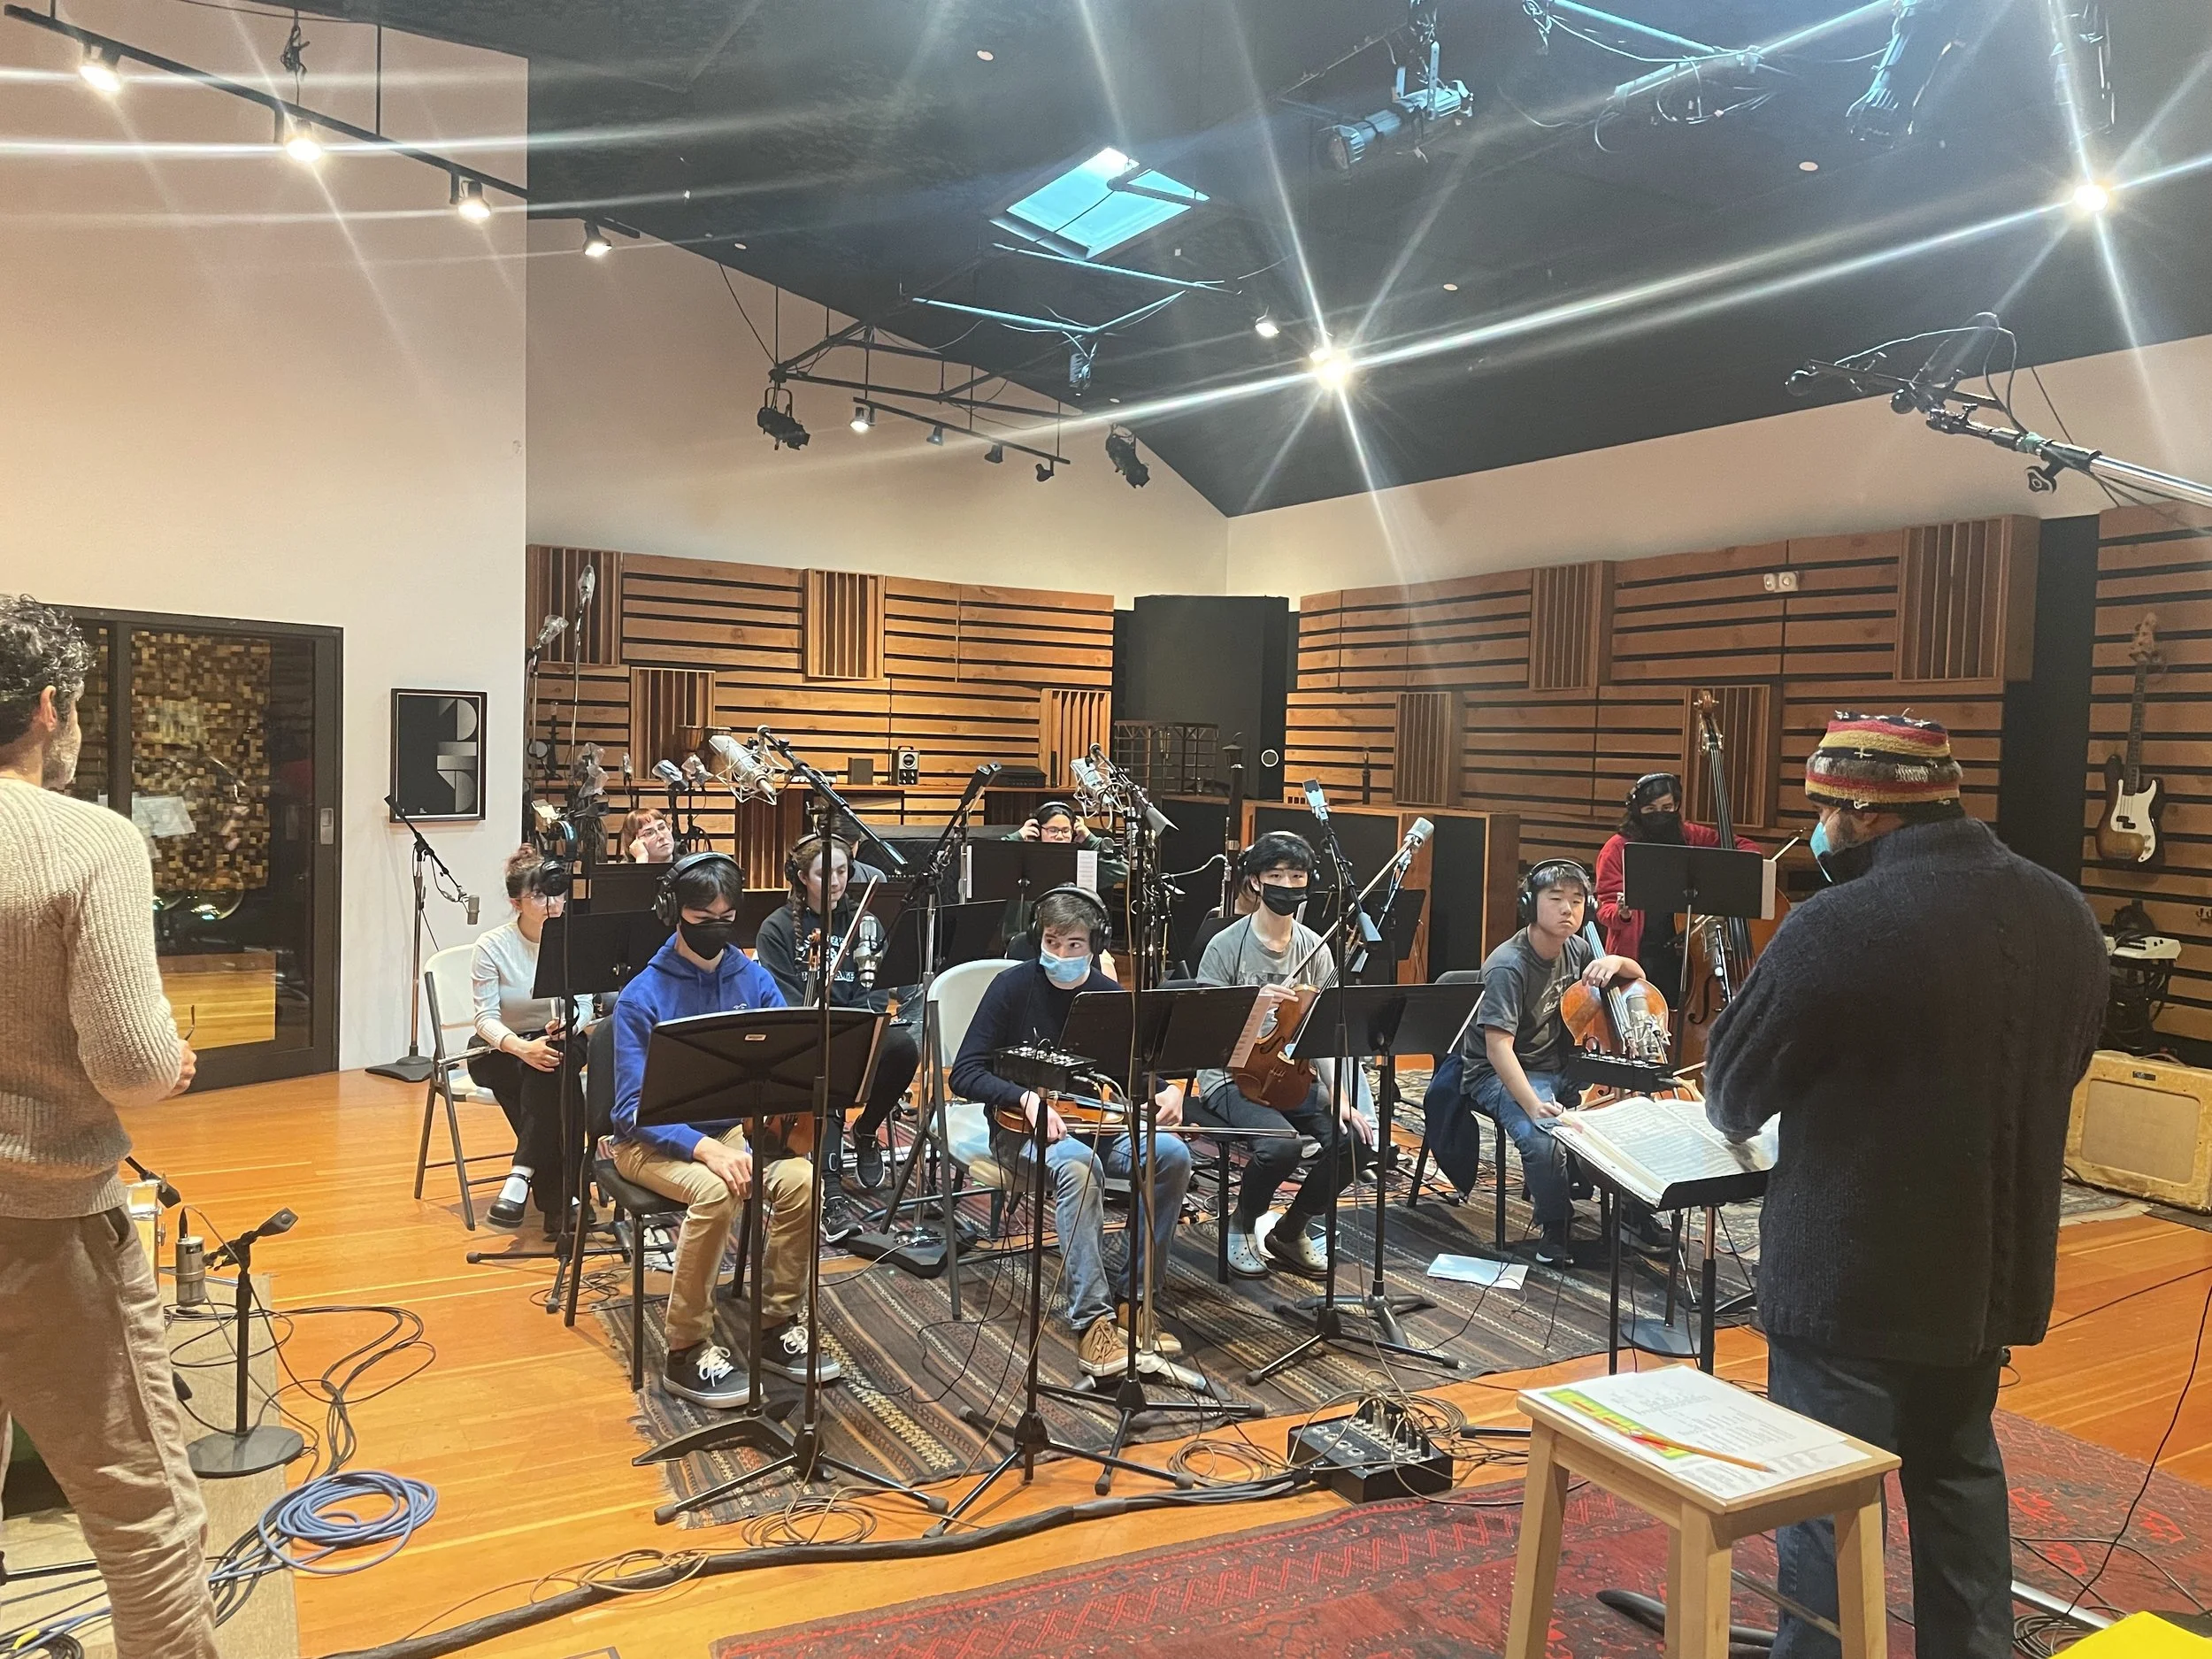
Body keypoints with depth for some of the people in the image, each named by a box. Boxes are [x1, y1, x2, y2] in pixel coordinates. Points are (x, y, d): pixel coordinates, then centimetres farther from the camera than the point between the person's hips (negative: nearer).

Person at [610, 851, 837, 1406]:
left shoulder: (754, 979, 1)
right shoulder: (642, 996, -12)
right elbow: (636, 1107, -17)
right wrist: (704, 1147, -32)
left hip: (736, 1127, 4)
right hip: (653, 1140, -4)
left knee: (802, 1180, -23)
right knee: (716, 1192, -33)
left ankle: (779, 1325, -4)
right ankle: (688, 1352, -16)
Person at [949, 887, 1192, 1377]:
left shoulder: (1108, 994, 3)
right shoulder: (1014, 986, -9)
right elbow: (965, 1074, -12)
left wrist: (1168, 1090, -8)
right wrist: (1028, 1098, -27)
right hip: (1022, 1129, -4)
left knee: (1172, 1154, -23)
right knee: (1077, 1164, -37)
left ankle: (1133, 1299, -11)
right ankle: (1092, 1319, -33)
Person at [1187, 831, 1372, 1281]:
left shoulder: (1315, 950, 3)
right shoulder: (1226, 946, -10)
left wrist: (1341, 1097, -14)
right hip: (1230, 1076, -5)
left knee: (1355, 1137, -19)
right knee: (1280, 1142, -32)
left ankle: (1292, 1231, 8)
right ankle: (1242, 1225, 2)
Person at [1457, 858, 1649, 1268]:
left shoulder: (1576, 949, 2)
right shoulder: (1508, 965, -22)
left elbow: (1637, 978, 17)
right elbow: (1498, 1046, -29)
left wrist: (1615, 962, -7)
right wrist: (1533, 1104, -41)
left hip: (1558, 1066, 7)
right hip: (1501, 1074, -7)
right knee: (1543, 1136, -34)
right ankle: (1555, 1228, -7)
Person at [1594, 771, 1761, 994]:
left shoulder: (1690, 837, 7)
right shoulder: (1618, 848, -2)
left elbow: (1747, 848, 15)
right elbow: (1605, 908, -2)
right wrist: (1622, 914, -25)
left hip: (1684, 953, 3)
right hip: (1640, 955, -3)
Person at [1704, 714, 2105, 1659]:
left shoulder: (1839, 927, -23)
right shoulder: (2066, 916, 0)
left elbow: (1732, 1099, -13)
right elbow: (2060, 1072, 13)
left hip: (1852, 1279, -7)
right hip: (1995, 1266, 7)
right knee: (1961, 1474, 24)